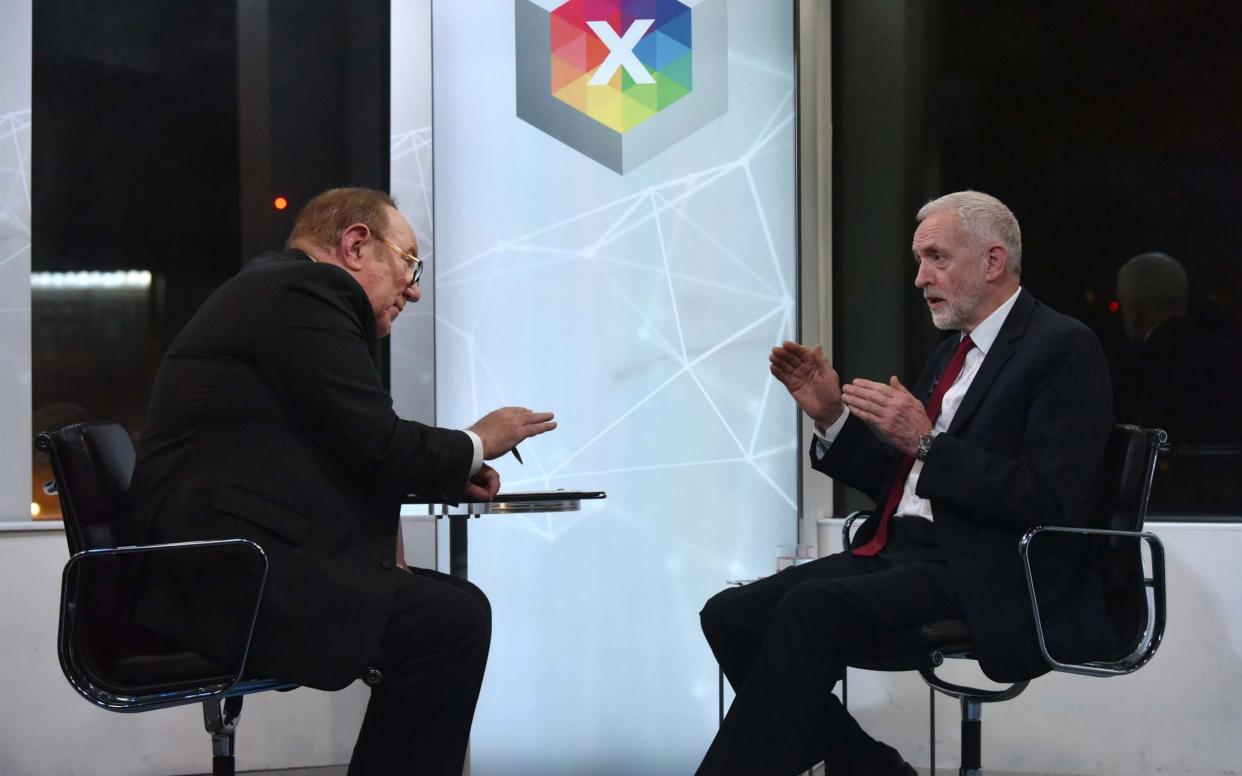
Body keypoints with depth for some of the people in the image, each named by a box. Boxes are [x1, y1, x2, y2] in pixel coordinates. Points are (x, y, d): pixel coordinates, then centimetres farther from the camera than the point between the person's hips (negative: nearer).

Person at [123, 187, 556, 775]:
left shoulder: (272, 289, 21)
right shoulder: (307, 289, -10)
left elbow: (349, 452, 23)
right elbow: (379, 447, -16)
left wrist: (449, 476, 10)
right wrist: (477, 444, 1)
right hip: (228, 579, -11)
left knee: (445, 602, 14)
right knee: (454, 619, -16)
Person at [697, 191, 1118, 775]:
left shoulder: (1064, 348, -6)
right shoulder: (955, 352, 20)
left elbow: (1051, 504, -16)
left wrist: (926, 442, -20)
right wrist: (831, 418, 8)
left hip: (985, 578, -9)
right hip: (900, 552, 9)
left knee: (812, 608, -30)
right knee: (730, 615, -9)